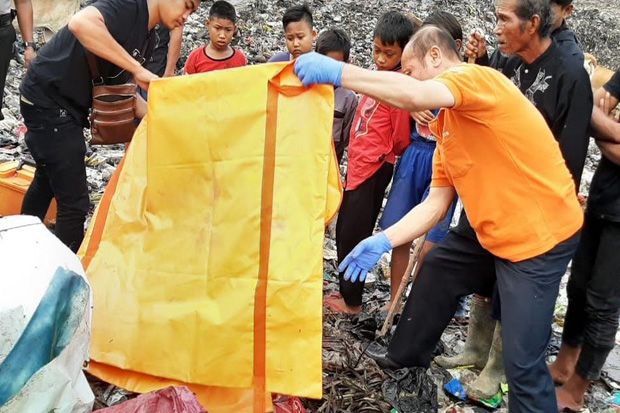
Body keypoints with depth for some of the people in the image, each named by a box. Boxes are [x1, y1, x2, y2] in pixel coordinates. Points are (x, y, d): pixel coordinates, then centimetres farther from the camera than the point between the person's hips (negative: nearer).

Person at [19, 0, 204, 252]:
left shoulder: (144, 34, 7)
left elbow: (120, 87, 13)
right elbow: (80, 23, -41)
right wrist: (138, 69, -36)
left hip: (66, 105, 11)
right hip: (47, 100, -11)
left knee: (48, 181, 28)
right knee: (74, 202, -8)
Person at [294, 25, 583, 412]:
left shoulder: (476, 76, -16)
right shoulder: (445, 125, 12)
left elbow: (414, 95, -38)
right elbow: (435, 203, 9)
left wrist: (337, 72, -30)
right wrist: (382, 241, 0)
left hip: (541, 234, -10)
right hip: (494, 231, 10)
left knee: (523, 362, -6)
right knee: (437, 269, 23)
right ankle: (406, 358, 43)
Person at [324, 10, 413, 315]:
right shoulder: (378, 75, 8)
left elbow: (401, 139, -11)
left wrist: (381, 155, 4)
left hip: (373, 170, -8)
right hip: (358, 165, 8)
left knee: (352, 236, 3)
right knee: (344, 233, 18)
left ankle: (352, 301, 19)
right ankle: (347, 291, 33)